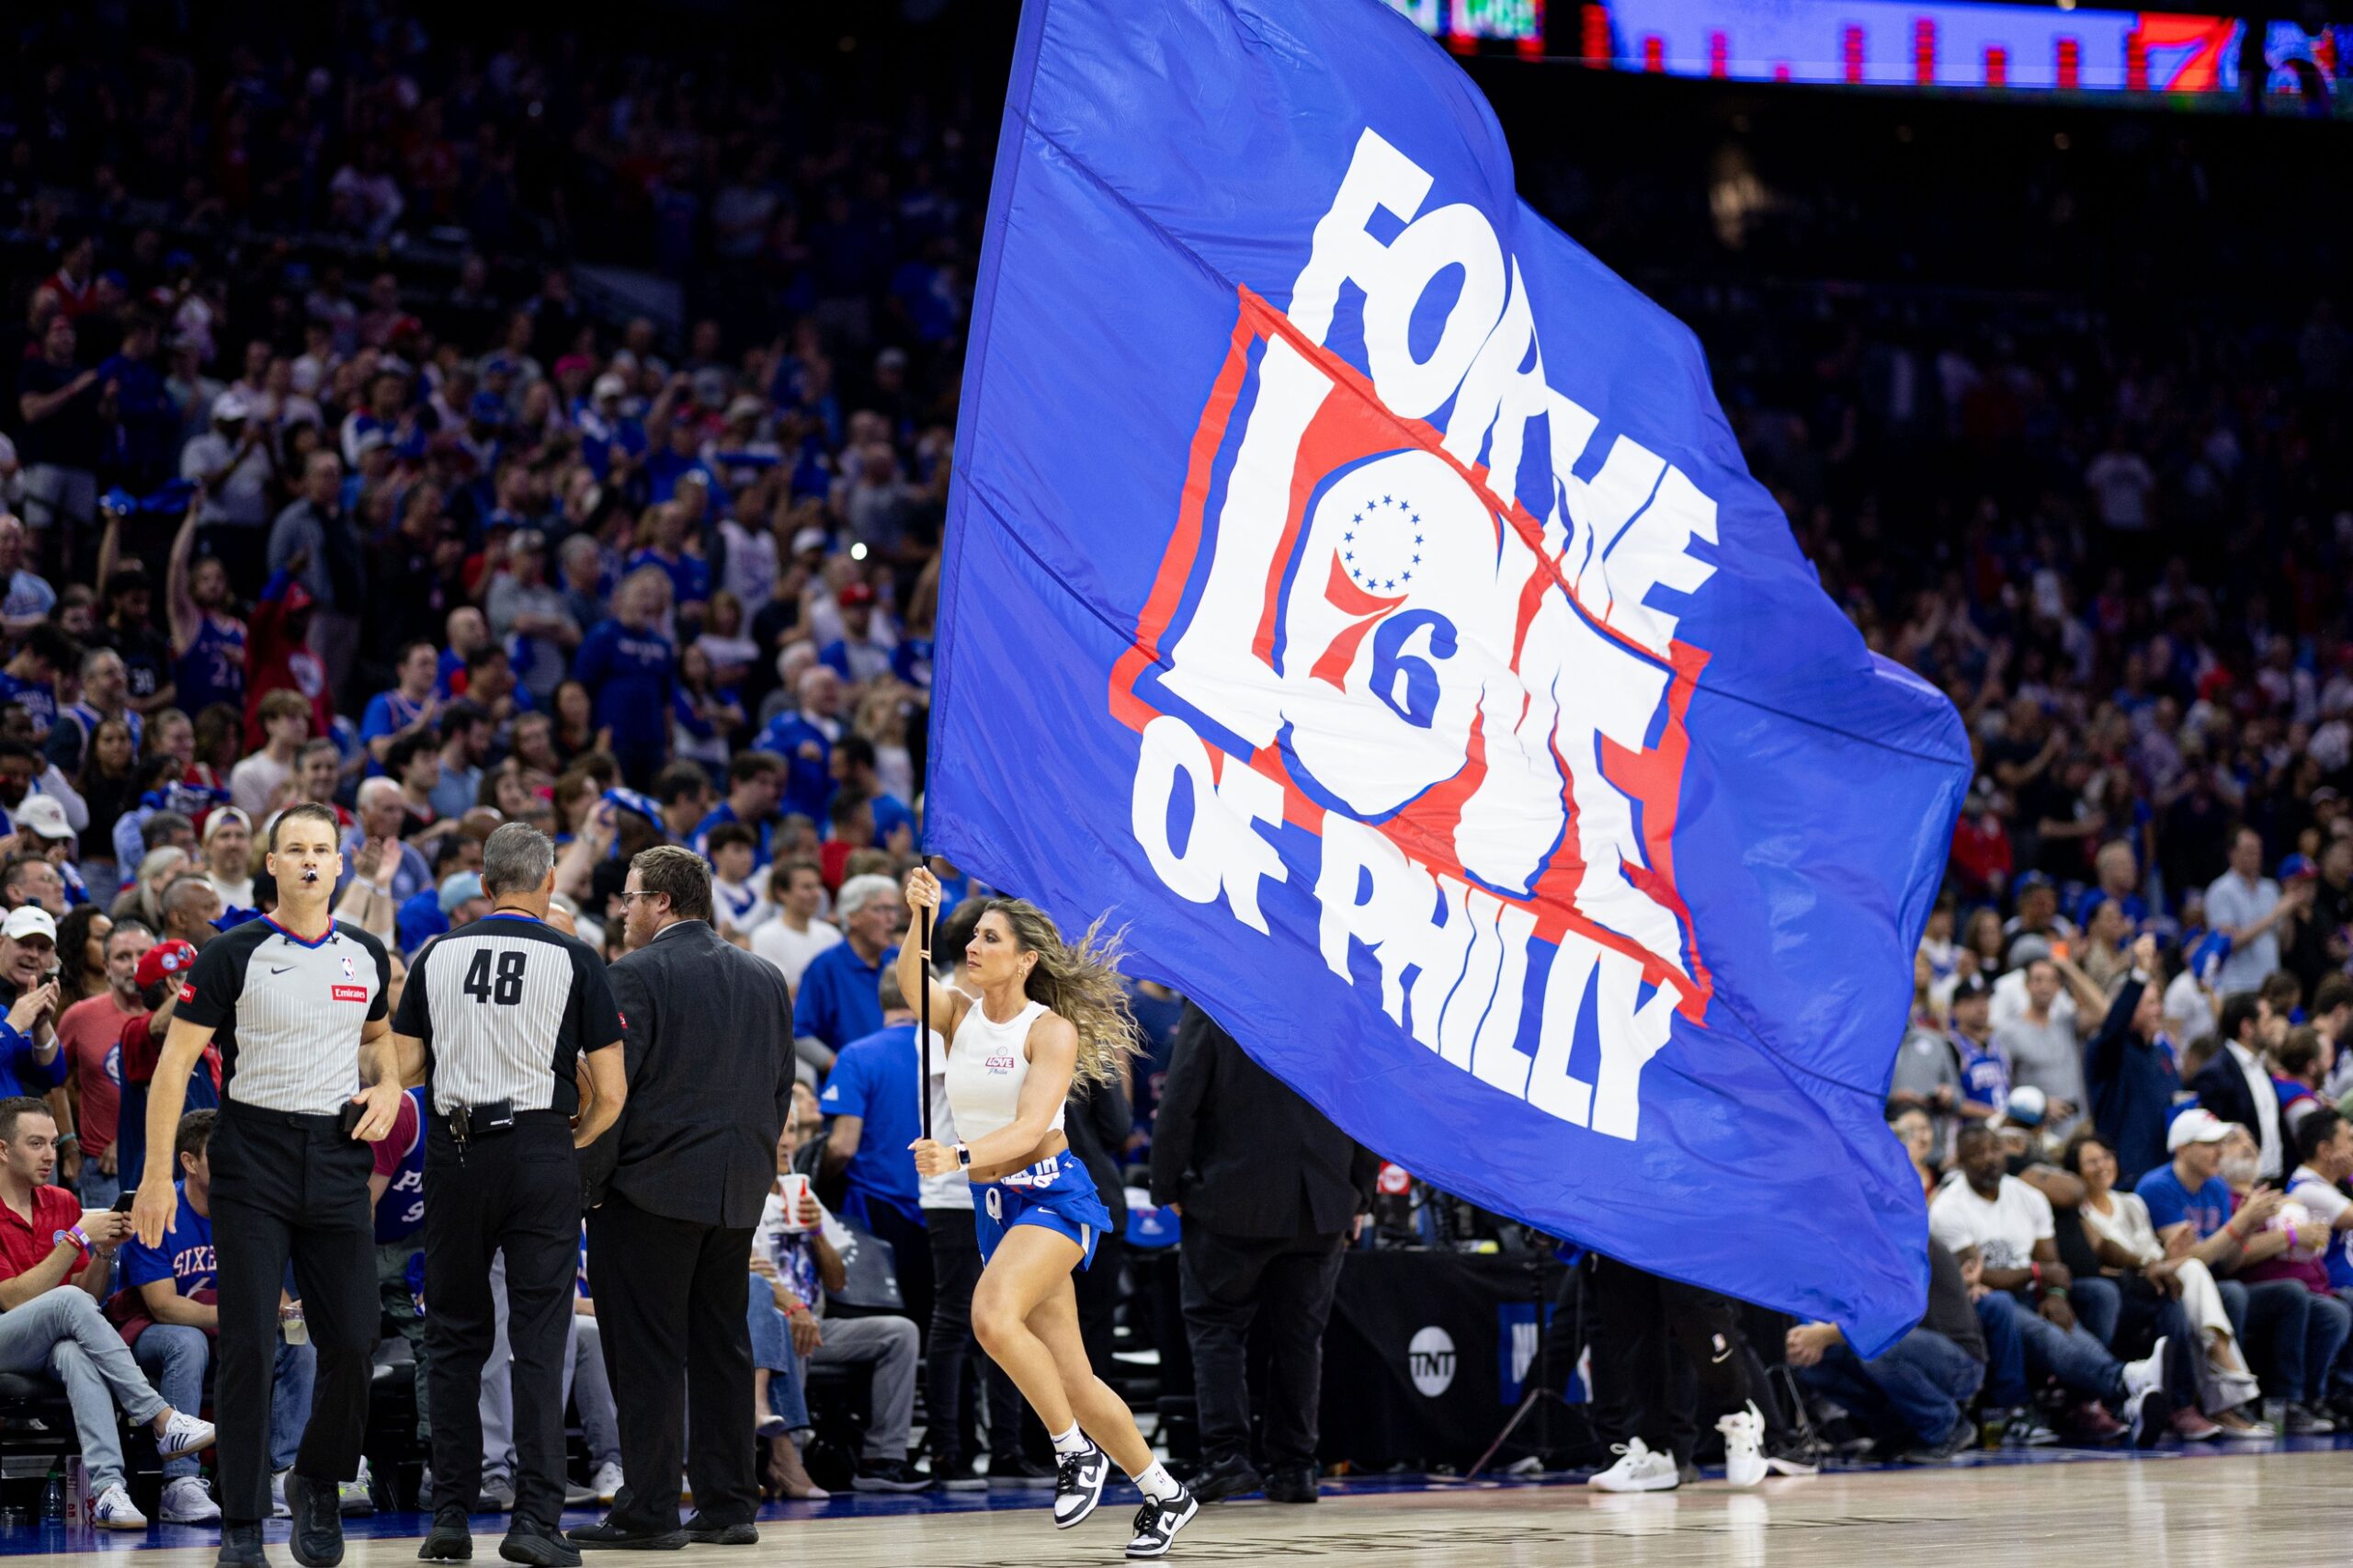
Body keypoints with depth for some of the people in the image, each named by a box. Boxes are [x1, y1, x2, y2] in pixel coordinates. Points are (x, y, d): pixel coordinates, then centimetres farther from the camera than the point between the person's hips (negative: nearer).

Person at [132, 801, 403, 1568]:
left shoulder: (366, 956, 8)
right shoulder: (235, 956, -6)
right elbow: (175, 1062, -6)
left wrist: (388, 1087, 4)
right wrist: (157, 1175, -11)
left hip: (337, 1159, 4)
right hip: (252, 1163, -4)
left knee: (353, 1344, 0)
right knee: (250, 1348, -5)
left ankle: (318, 1484, 25)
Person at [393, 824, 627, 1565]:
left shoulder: (437, 955, 4)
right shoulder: (574, 960, -2)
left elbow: (401, 1069, 5)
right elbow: (610, 1093, -3)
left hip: (455, 1152, 2)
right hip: (540, 1155, -2)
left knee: (455, 1338, 10)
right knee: (539, 1344, 0)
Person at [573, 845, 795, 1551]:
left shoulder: (636, 976, -10)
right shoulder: (766, 980, 11)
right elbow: (781, 1091, 14)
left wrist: (587, 1185, -7)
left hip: (652, 1187, -7)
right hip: (737, 1195, 7)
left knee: (647, 1356, -3)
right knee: (722, 1348, 12)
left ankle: (648, 1511, -3)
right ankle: (729, 1505, 13)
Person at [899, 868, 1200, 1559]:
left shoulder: (1052, 1030, -10)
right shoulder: (958, 1013, 5)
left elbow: (1030, 1127, -22)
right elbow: (911, 981, -16)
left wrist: (957, 1157, -38)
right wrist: (921, 920, -34)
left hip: (1051, 1194, -6)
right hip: (994, 1207, 6)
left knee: (993, 1315, -31)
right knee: (1070, 1378, 7)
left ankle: (1076, 1449, -14)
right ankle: (1164, 1493, 21)